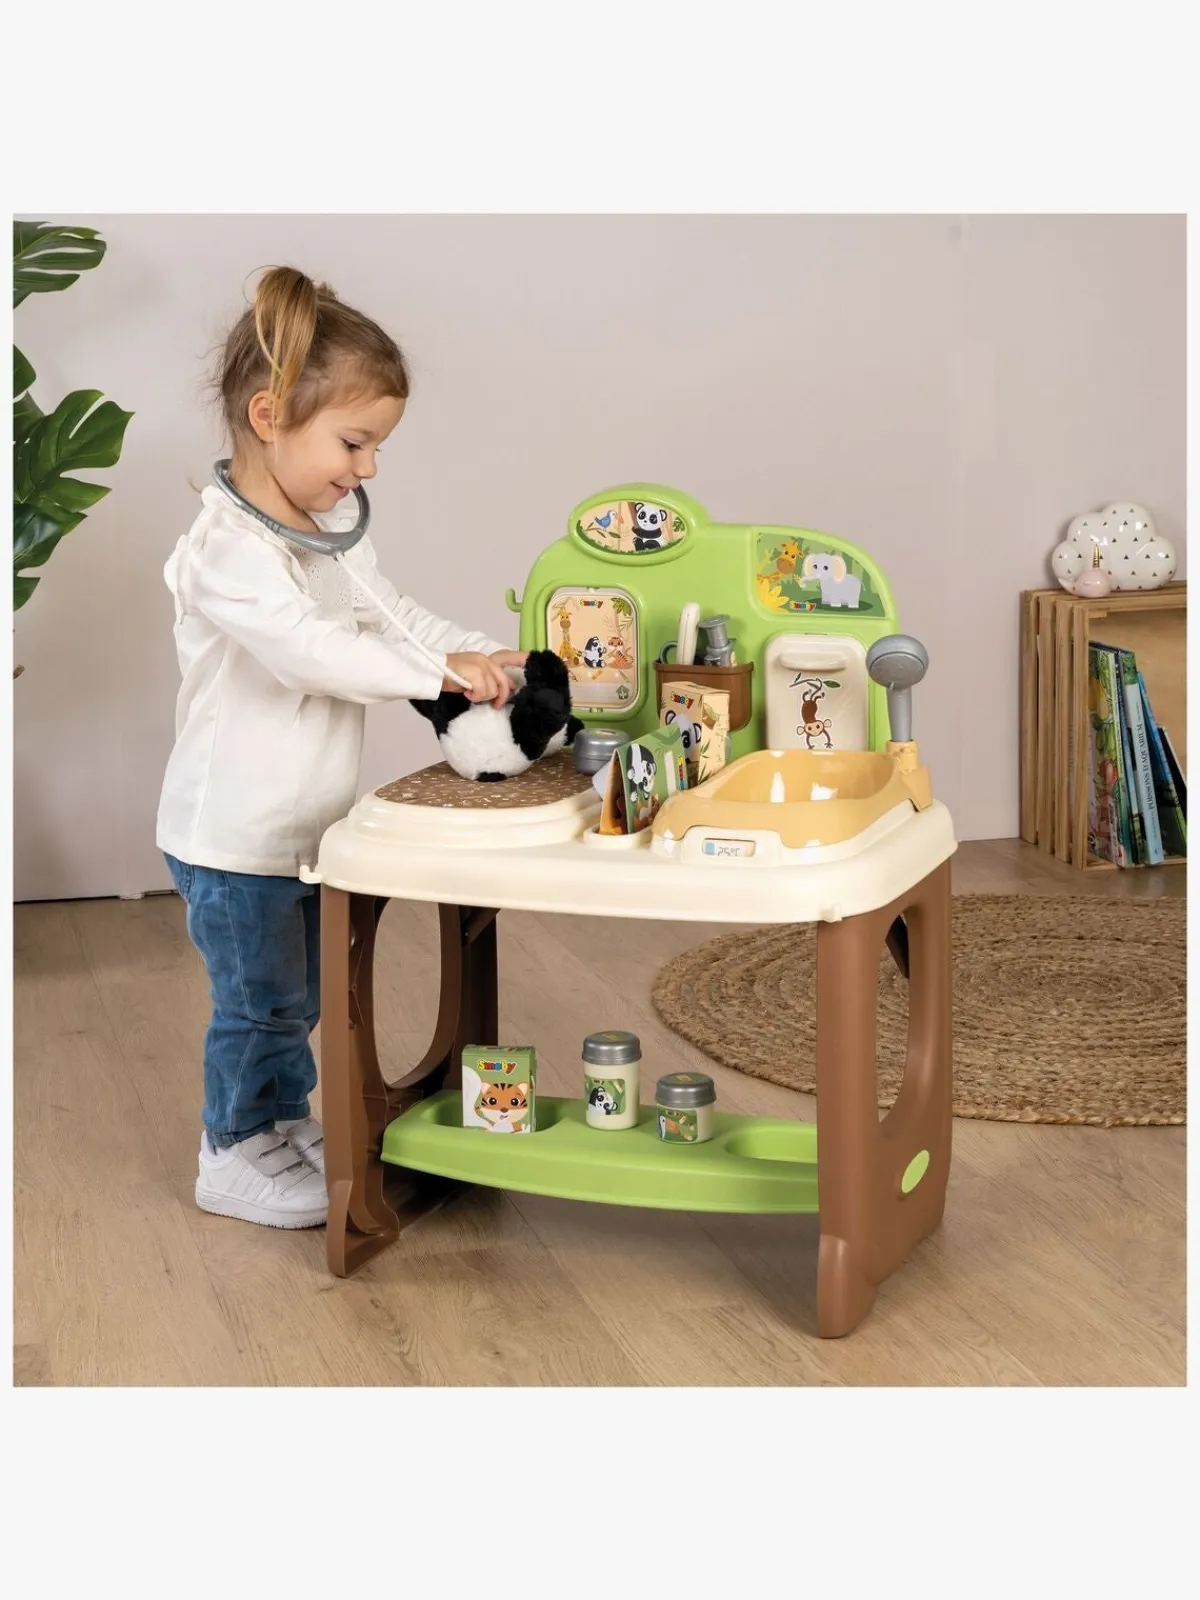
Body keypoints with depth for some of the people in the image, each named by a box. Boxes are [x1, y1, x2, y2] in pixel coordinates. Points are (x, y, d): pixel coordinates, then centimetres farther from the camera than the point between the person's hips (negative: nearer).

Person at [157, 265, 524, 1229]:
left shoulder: (331, 534, 6)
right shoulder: (227, 548, -25)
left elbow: (392, 617, 9)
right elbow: (313, 651, -34)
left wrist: (484, 658, -7)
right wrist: (442, 671, -33)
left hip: (306, 823, 9)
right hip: (234, 838, -9)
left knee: (299, 995, 22)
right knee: (257, 1000, 5)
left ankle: (288, 1123, 39)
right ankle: (233, 1157, 23)